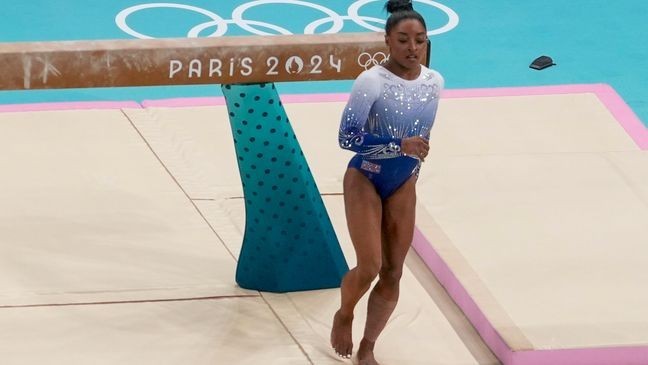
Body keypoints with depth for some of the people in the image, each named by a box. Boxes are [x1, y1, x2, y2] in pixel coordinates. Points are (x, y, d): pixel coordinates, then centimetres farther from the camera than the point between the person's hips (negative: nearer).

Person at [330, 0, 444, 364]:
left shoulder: (435, 82, -5)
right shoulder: (372, 82, -22)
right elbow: (348, 137, -24)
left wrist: (415, 162, 15)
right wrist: (400, 146, -30)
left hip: (403, 186, 5)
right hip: (365, 181, -5)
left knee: (392, 275, 5)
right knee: (369, 268, -10)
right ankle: (344, 317, 22)